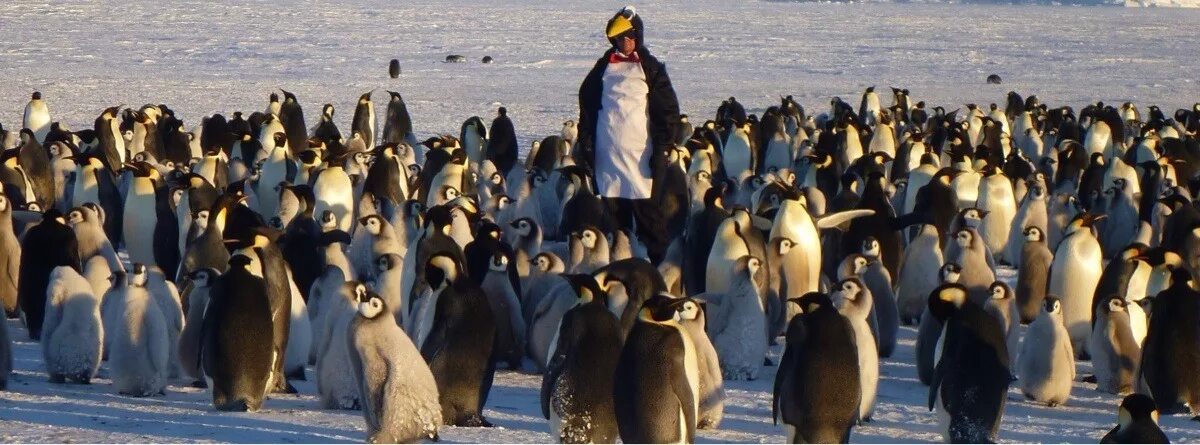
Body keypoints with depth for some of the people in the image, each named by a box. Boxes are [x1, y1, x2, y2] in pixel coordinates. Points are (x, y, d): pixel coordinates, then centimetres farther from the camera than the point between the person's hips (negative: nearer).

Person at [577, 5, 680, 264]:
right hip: (608, 157, 4)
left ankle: (659, 262, -6)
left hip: (641, 155, -4)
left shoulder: (651, 69, 3)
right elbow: (588, 109, 16)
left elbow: (668, 112, -1)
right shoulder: (603, 69, 14)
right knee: (614, 216, 4)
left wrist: (661, 149, -8)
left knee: (649, 216, -6)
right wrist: (586, 146, 7)